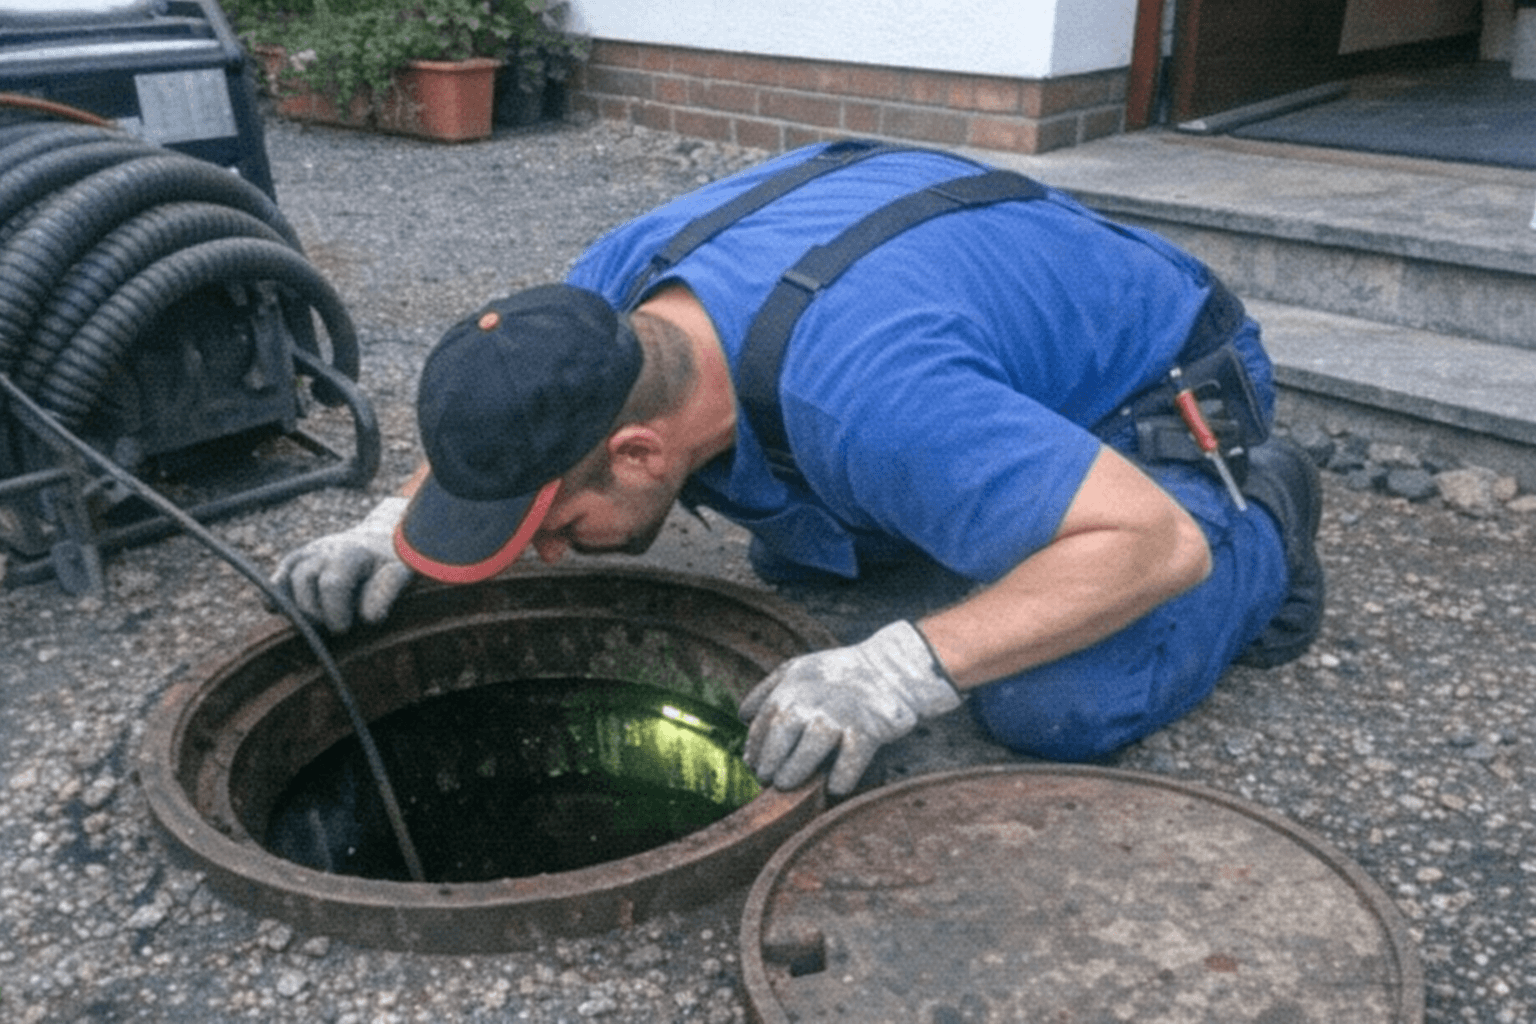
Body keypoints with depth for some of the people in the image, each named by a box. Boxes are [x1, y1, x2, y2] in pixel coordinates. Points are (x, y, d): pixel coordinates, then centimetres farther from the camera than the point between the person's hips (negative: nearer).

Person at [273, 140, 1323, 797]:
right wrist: (401, 520, -14)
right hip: (1018, 357, 7)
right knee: (794, 559, 12)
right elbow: (498, 411, 2)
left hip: (1160, 381, -6)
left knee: (1052, 708, -25)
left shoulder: (862, 391, -45)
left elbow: (1158, 543, -43)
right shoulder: (624, 278, -20)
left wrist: (905, 668, -51)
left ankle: (1258, 515, 4)